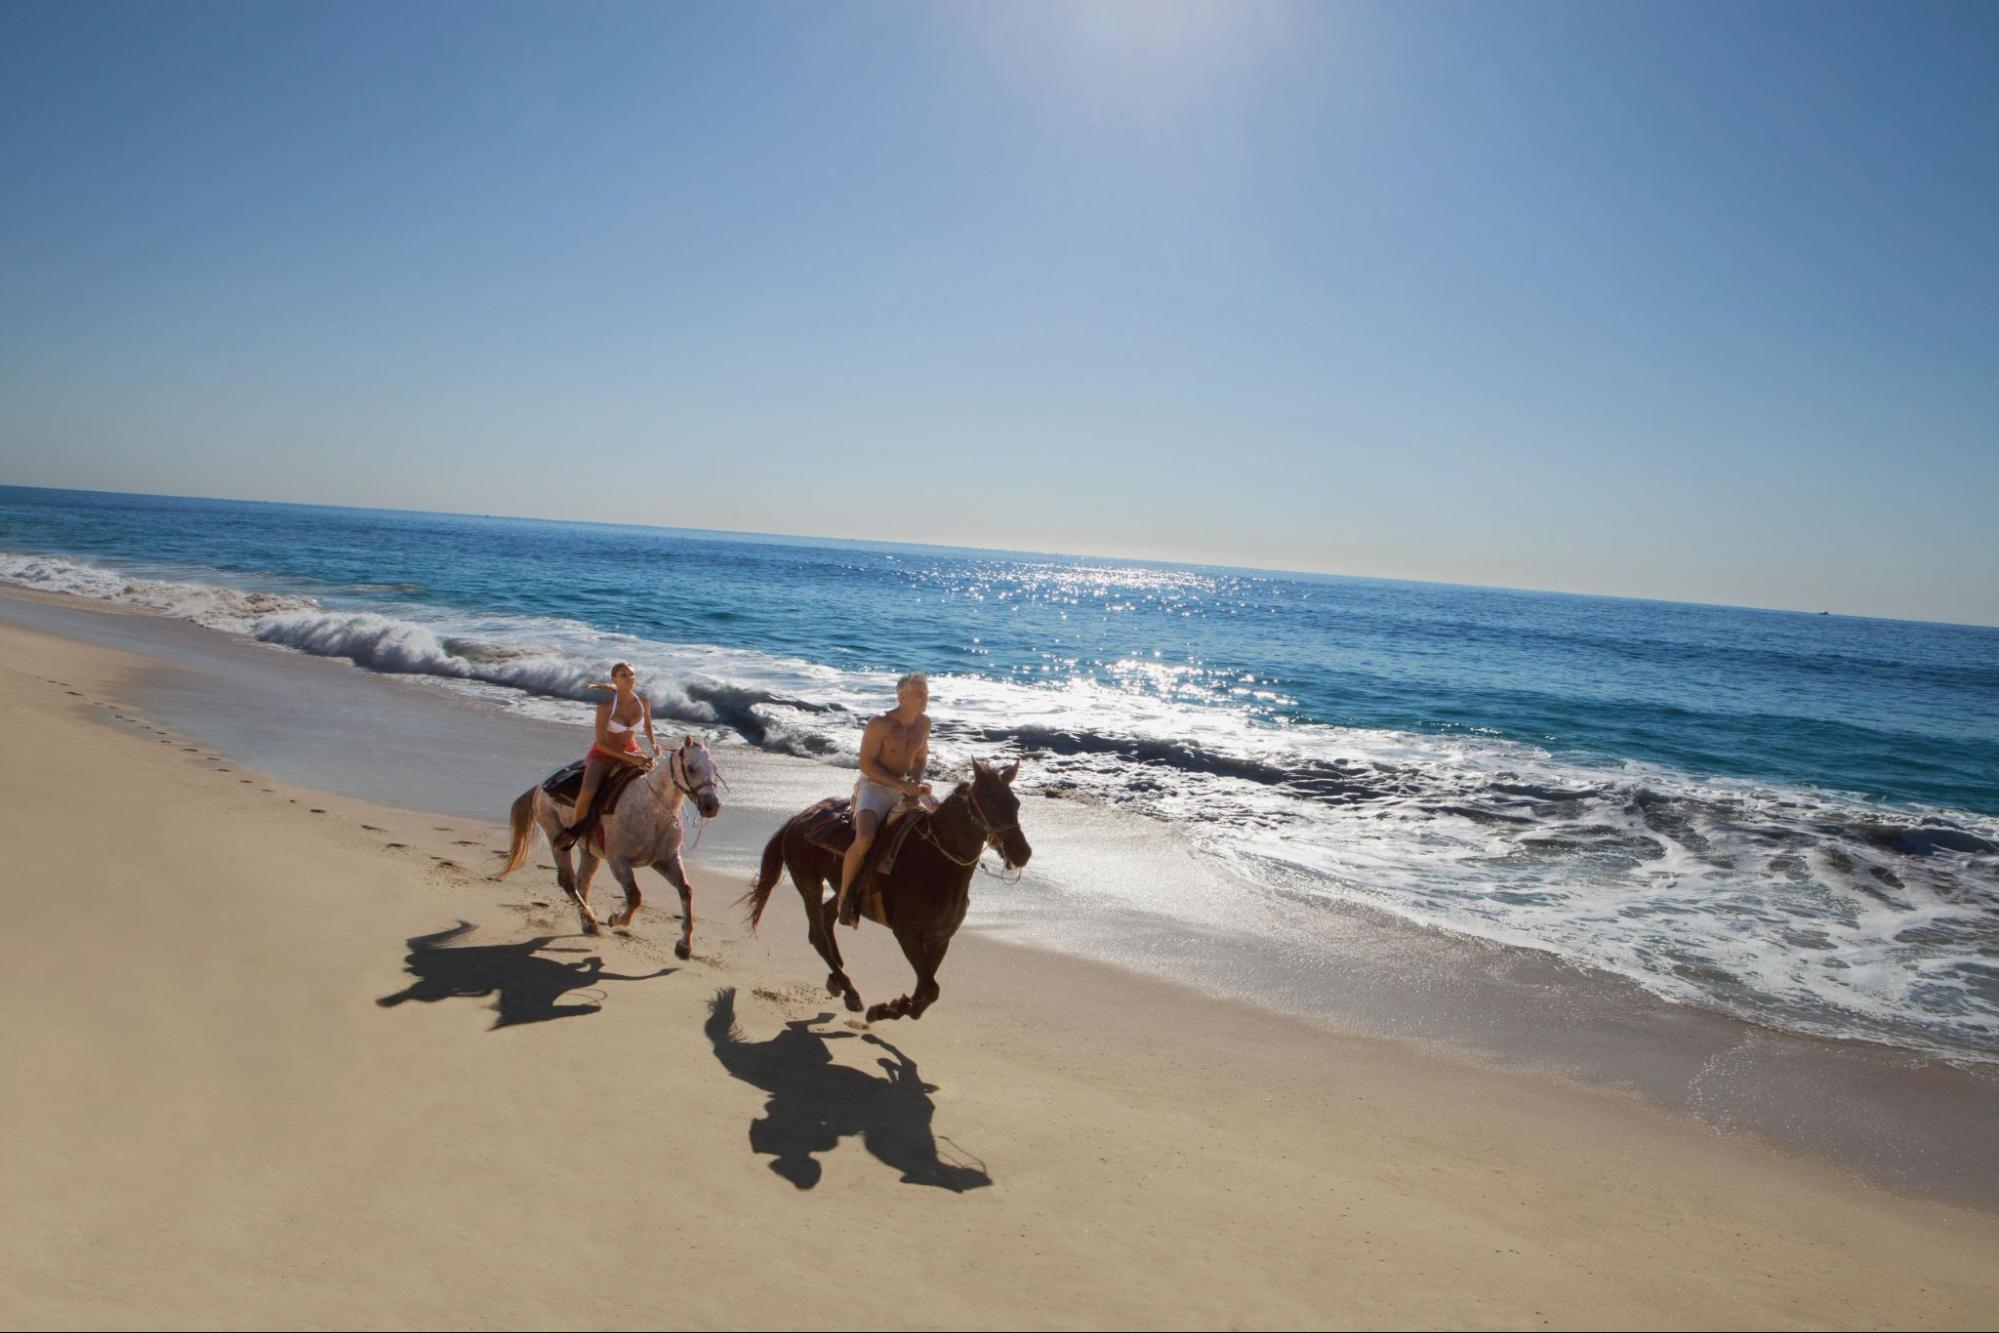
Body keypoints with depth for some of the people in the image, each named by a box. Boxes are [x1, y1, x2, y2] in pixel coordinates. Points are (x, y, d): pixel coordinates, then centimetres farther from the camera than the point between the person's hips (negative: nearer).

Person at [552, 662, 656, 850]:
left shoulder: (643, 702, -8)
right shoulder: (605, 706, -21)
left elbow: (647, 726, 16)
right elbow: (601, 743, -21)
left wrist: (653, 744, 0)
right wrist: (629, 758, -28)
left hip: (631, 751, 4)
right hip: (603, 752, -4)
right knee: (587, 792, -27)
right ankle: (574, 828, 2)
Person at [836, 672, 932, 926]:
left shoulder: (924, 723, 3)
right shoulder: (880, 723, -16)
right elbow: (866, 764, -15)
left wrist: (917, 781, -6)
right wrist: (901, 784, -22)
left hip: (905, 788, 7)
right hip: (874, 786, -7)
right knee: (864, 840, -30)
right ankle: (843, 897, -8)